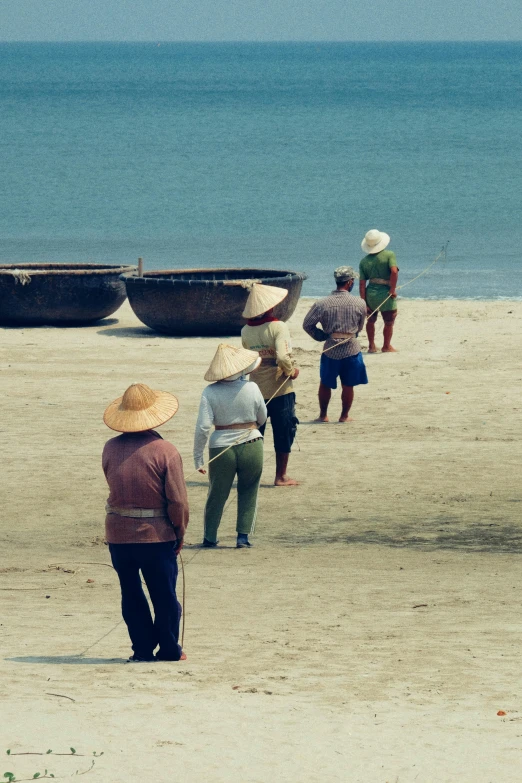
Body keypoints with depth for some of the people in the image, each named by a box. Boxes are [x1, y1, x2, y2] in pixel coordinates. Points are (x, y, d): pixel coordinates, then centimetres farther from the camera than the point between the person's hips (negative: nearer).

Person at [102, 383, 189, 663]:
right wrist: (180, 533, 1)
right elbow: (177, 500, -13)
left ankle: (142, 649, 15)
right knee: (164, 595, 10)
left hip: (118, 534, 3)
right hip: (157, 534, -3)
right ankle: (169, 649, 17)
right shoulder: (165, 451, -13)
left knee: (131, 593, 13)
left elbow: (114, 485, 9)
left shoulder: (110, 449, -3)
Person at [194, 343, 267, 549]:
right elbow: (262, 419, 8)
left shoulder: (210, 393, -10)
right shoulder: (251, 388, -6)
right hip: (251, 446, 0)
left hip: (221, 449, 0)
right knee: (248, 493, 17)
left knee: (216, 495, 16)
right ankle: (243, 536, 14)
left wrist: (198, 458, -7)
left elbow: (202, 427, -13)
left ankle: (210, 537, 24)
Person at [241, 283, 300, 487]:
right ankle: (281, 476, 11)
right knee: (284, 432, 7)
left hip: (255, 390, 4)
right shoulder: (277, 327, -16)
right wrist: (291, 371, -9)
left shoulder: (246, 331, -1)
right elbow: (283, 357, -26)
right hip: (280, 390, -4)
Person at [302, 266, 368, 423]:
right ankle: (344, 416, 22)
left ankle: (323, 415, 26)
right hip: (351, 349, -1)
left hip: (330, 350, 1)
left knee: (325, 384, 18)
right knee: (348, 386, 13)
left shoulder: (322, 304, -9)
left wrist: (322, 336, 9)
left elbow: (307, 325, -5)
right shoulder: (359, 304, -9)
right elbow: (360, 327, 6)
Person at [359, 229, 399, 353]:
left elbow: (362, 283, -1)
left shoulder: (364, 261, 2)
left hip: (370, 294, 4)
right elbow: (394, 271, -23)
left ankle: (371, 346, 29)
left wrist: (363, 301, 2)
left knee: (370, 321, 23)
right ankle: (386, 346, 27)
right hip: (386, 295, -3)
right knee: (389, 322, 15)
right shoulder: (389, 255, -8)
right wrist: (393, 289, -13)